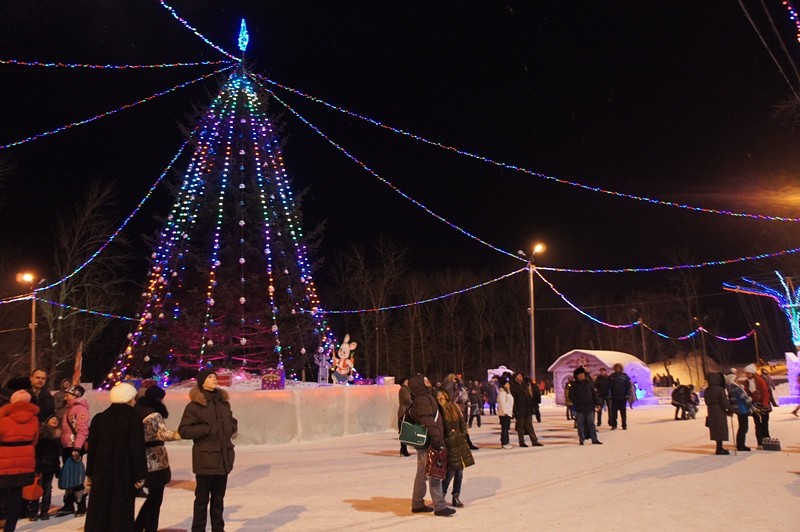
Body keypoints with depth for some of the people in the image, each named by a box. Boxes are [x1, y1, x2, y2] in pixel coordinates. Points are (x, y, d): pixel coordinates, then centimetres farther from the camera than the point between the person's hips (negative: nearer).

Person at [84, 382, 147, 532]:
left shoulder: (99, 419, 2)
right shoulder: (133, 420, -12)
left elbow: (92, 448, 6)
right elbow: (137, 450, -12)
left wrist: (90, 473, 15)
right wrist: (140, 476, -6)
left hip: (101, 473, 4)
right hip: (125, 474, -4)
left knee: (98, 512, 11)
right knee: (121, 513, 2)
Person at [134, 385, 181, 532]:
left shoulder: (137, 412, 9)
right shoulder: (154, 415, -17)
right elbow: (164, 434, -28)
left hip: (145, 462, 9)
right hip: (156, 462, -9)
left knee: (153, 497, 21)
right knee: (155, 499, 4)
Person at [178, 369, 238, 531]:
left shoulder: (223, 402, 10)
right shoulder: (194, 405, -9)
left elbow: (232, 422, 23)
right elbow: (183, 430, -12)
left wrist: (232, 429, 1)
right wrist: (208, 429, -18)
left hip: (224, 457, 6)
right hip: (206, 458, -6)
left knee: (218, 497, 15)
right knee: (202, 498, 2)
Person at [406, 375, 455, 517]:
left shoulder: (425, 398, 15)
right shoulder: (423, 399, -17)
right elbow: (428, 422, -24)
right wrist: (438, 440, -24)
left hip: (423, 443, 11)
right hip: (429, 444, -11)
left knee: (421, 473, 16)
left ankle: (417, 504, 24)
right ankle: (439, 506, -2)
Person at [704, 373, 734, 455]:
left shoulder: (707, 390, 6)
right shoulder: (720, 389, -16)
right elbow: (725, 402, -16)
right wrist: (730, 410, -4)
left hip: (711, 412, 7)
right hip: (720, 412, -7)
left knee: (715, 429, 15)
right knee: (721, 429, 1)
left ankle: (719, 448, 25)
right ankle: (719, 449, 2)